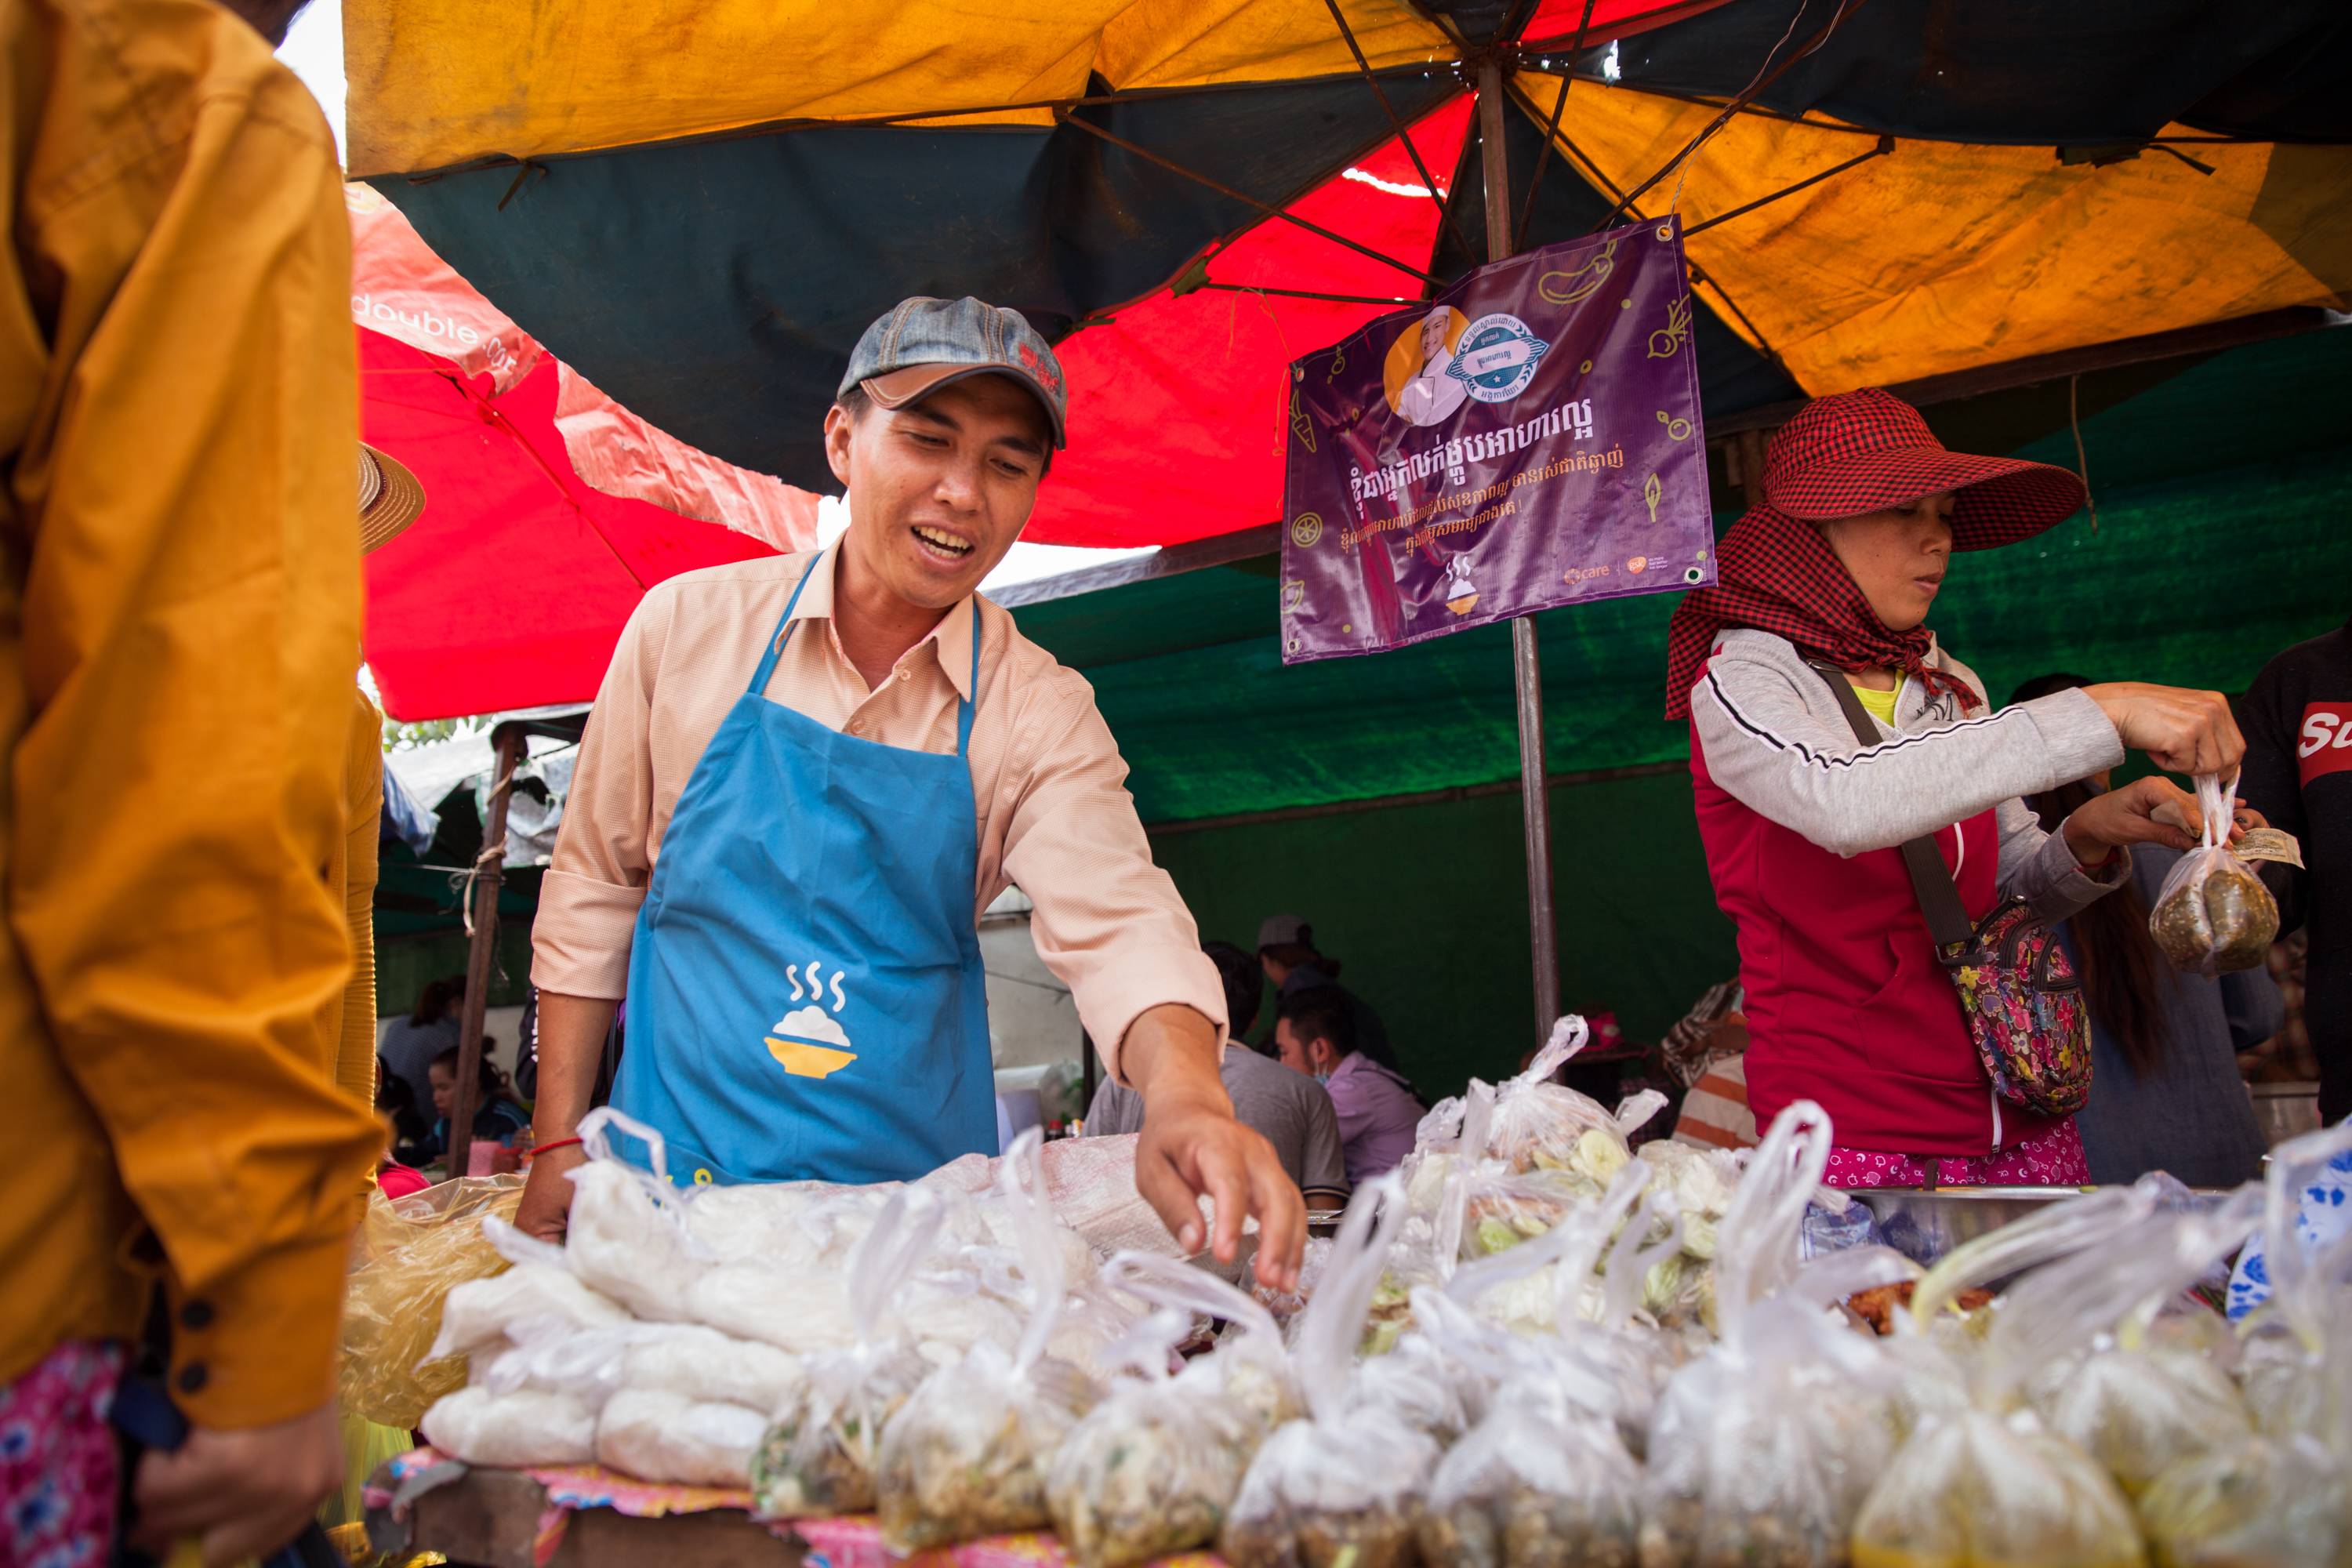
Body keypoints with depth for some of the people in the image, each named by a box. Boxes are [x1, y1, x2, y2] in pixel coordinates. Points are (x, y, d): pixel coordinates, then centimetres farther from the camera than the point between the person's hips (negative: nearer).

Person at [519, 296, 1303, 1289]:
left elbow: (1114, 923, -19)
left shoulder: (1039, 711, -5)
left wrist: (1186, 1096, -40)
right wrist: (560, 1143, 3)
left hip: (915, 1193, 0)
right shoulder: (686, 624, -3)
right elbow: (593, 888, 5)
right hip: (676, 1169, 0)